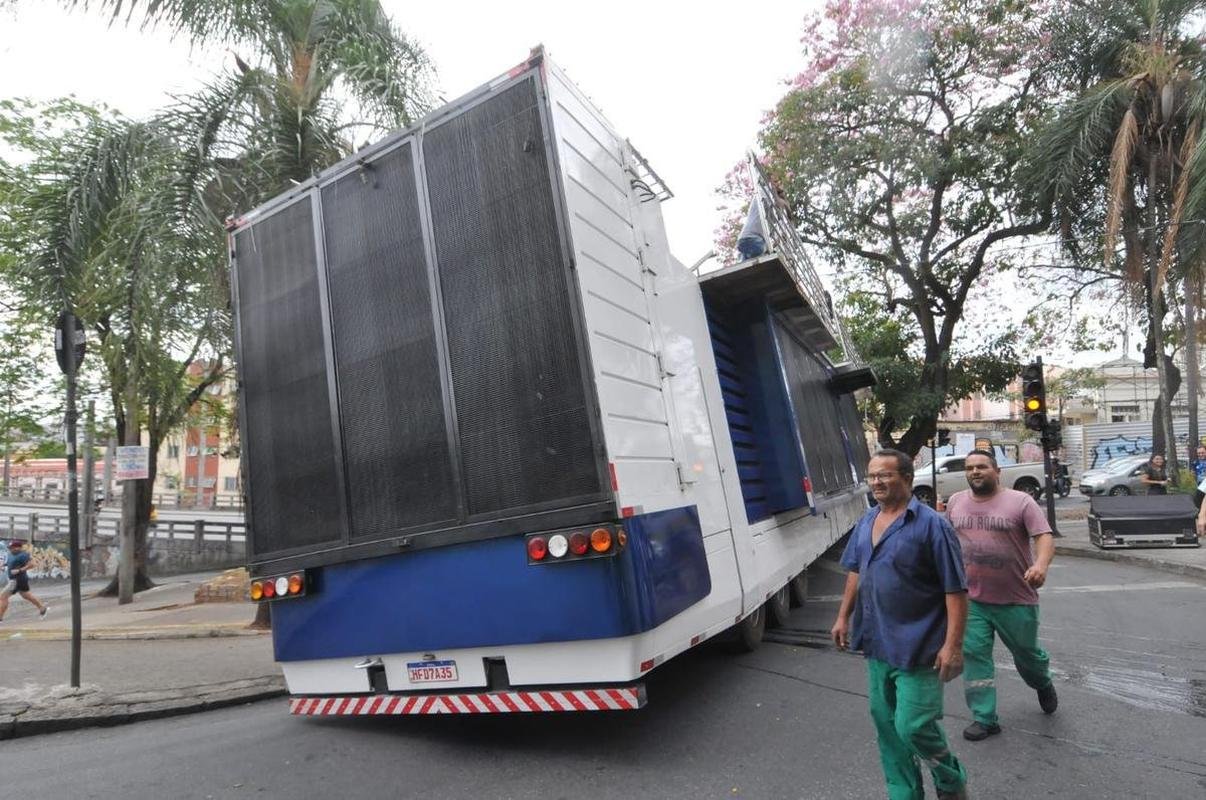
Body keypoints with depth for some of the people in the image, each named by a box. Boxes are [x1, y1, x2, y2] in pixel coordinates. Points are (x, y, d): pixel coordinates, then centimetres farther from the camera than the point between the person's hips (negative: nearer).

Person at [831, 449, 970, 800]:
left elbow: (955, 589, -16)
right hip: (877, 643, 7)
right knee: (885, 724, 15)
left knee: (913, 726, -2)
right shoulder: (866, 522, 5)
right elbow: (856, 572, 17)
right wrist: (844, 617, 15)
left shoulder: (931, 524, -15)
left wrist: (953, 644, -20)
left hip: (917, 647, -7)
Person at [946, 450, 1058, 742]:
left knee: (1027, 653, 17)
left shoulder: (1020, 501, -9)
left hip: (1016, 600, -2)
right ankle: (985, 719, 11)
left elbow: (1045, 536, -17)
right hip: (970, 599, 3)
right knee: (973, 656, -1)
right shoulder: (956, 502, 4)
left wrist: (1041, 564, -35)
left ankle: (1044, 685, 50)